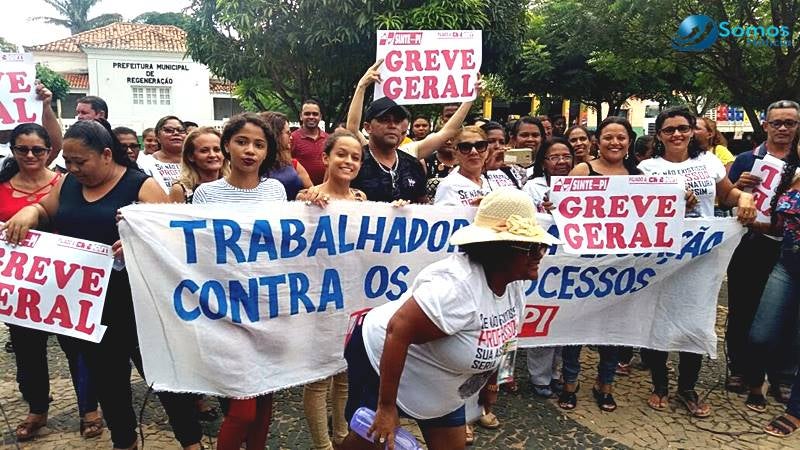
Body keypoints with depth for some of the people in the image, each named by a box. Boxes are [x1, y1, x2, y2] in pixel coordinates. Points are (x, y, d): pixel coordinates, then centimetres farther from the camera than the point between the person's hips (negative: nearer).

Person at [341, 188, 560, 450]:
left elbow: (494, 337, 9)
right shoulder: (457, 285, -36)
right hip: (383, 361, -7)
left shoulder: (513, 280, -9)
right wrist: (386, 406, -31)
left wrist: (490, 380, 20)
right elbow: (397, 332, -36)